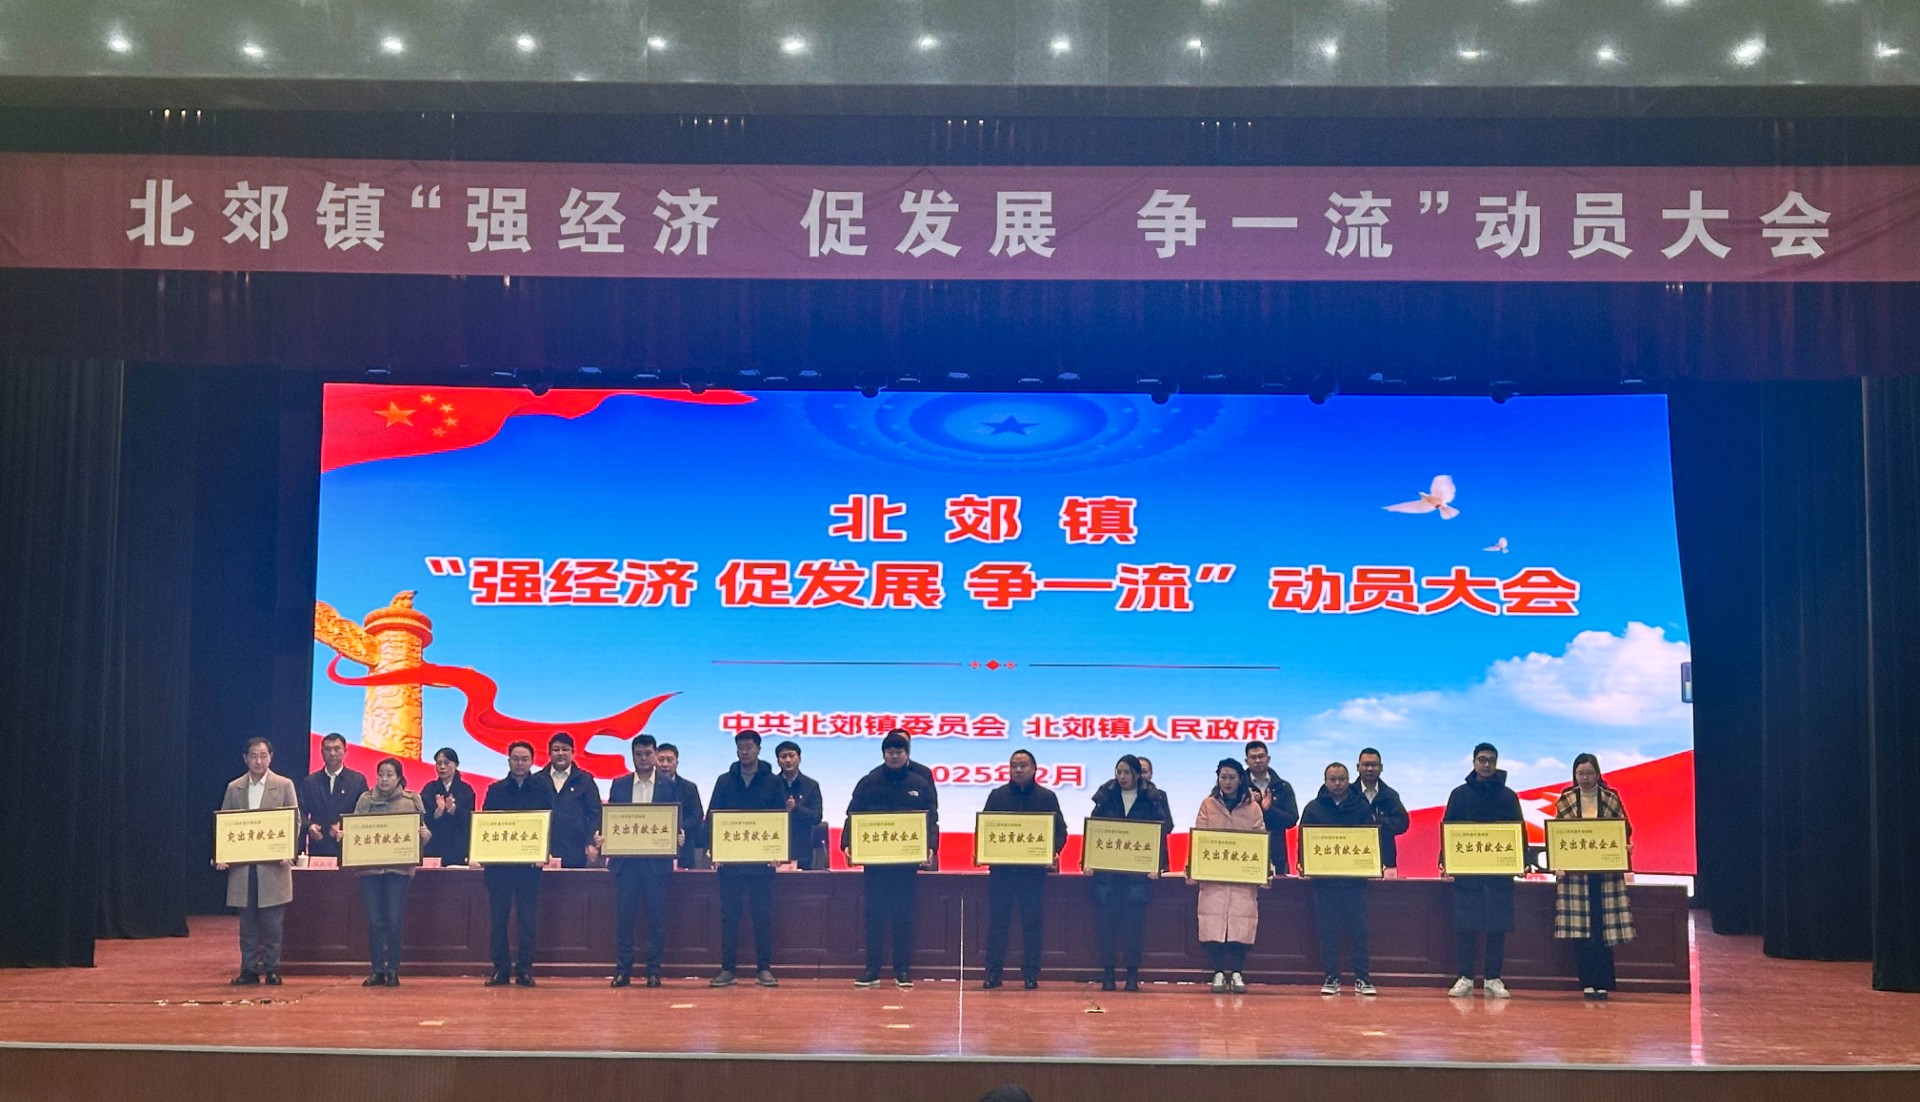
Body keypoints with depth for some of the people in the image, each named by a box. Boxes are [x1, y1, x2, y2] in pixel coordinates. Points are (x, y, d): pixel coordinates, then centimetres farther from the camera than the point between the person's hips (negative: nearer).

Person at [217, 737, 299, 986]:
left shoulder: (284, 786, 3)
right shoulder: (234, 788, 11)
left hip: (273, 865, -2)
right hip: (242, 865, 2)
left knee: (273, 923, 0)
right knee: (247, 923, 6)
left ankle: (272, 969, 8)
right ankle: (249, 969, 12)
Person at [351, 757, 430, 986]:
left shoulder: (411, 800, 6)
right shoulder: (365, 800, 9)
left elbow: (421, 831, 7)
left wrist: (425, 835, -15)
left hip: (399, 867, -1)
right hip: (369, 866, 2)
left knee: (394, 920, -2)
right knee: (374, 921, 3)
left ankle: (393, 970, 9)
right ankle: (377, 970, 12)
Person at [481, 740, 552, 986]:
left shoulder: (543, 789, 5)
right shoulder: (496, 790, 8)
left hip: (529, 862, -1)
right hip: (498, 862, 1)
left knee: (528, 918, 1)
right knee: (498, 918, 3)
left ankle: (525, 969, 6)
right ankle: (500, 968, 9)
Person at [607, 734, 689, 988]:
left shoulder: (670, 784, 5)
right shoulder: (619, 784, 10)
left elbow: (679, 817, 3)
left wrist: (680, 834, -16)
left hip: (657, 860, -1)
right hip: (625, 860, 1)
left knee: (656, 917, 1)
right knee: (623, 916, 2)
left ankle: (654, 970, 8)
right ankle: (623, 969, 9)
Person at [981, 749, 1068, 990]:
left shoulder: (1047, 797, 6)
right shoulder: (997, 796, 9)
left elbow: (1060, 830, 4)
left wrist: (1054, 852, -14)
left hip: (1034, 869, -1)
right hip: (1001, 868, 1)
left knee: (1032, 922, 3)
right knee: (997, 920, 2)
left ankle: (1030, 974, 9)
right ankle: (993, 972, 8)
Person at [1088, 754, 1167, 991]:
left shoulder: (1151, 802, 3)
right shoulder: (1106, 798, 6)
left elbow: (1160, 835, 2)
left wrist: (1156, 864, -9)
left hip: (1138, 872, -1)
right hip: (1107, 872, 1)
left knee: (1134, 925, 0)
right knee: (1107, 923, 1)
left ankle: (1132, 975, 7)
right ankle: (1107, 974, 7)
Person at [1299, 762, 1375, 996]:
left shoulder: (1362, 807, 6)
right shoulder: (1314, 808, 7)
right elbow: (1303, 839, 5)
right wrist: (1305, 865, -10)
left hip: (1355, 878, 0)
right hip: (1324, 879, 0)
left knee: (1358, 930, 1)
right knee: (1328, 931, 3)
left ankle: (1362, 978, 7)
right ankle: (1331, 978, 10)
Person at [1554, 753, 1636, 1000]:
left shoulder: (1611, 798, 4)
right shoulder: (1565, 801, 5)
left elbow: (1625, 830, 6)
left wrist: (1625, 847, -13)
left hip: (1606, 871, 0)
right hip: (1575, 872, 0)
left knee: (1603, 928, -2)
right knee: (1580, 928, -1)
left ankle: (1602, 982, 5)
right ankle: (1587, 982, 7)